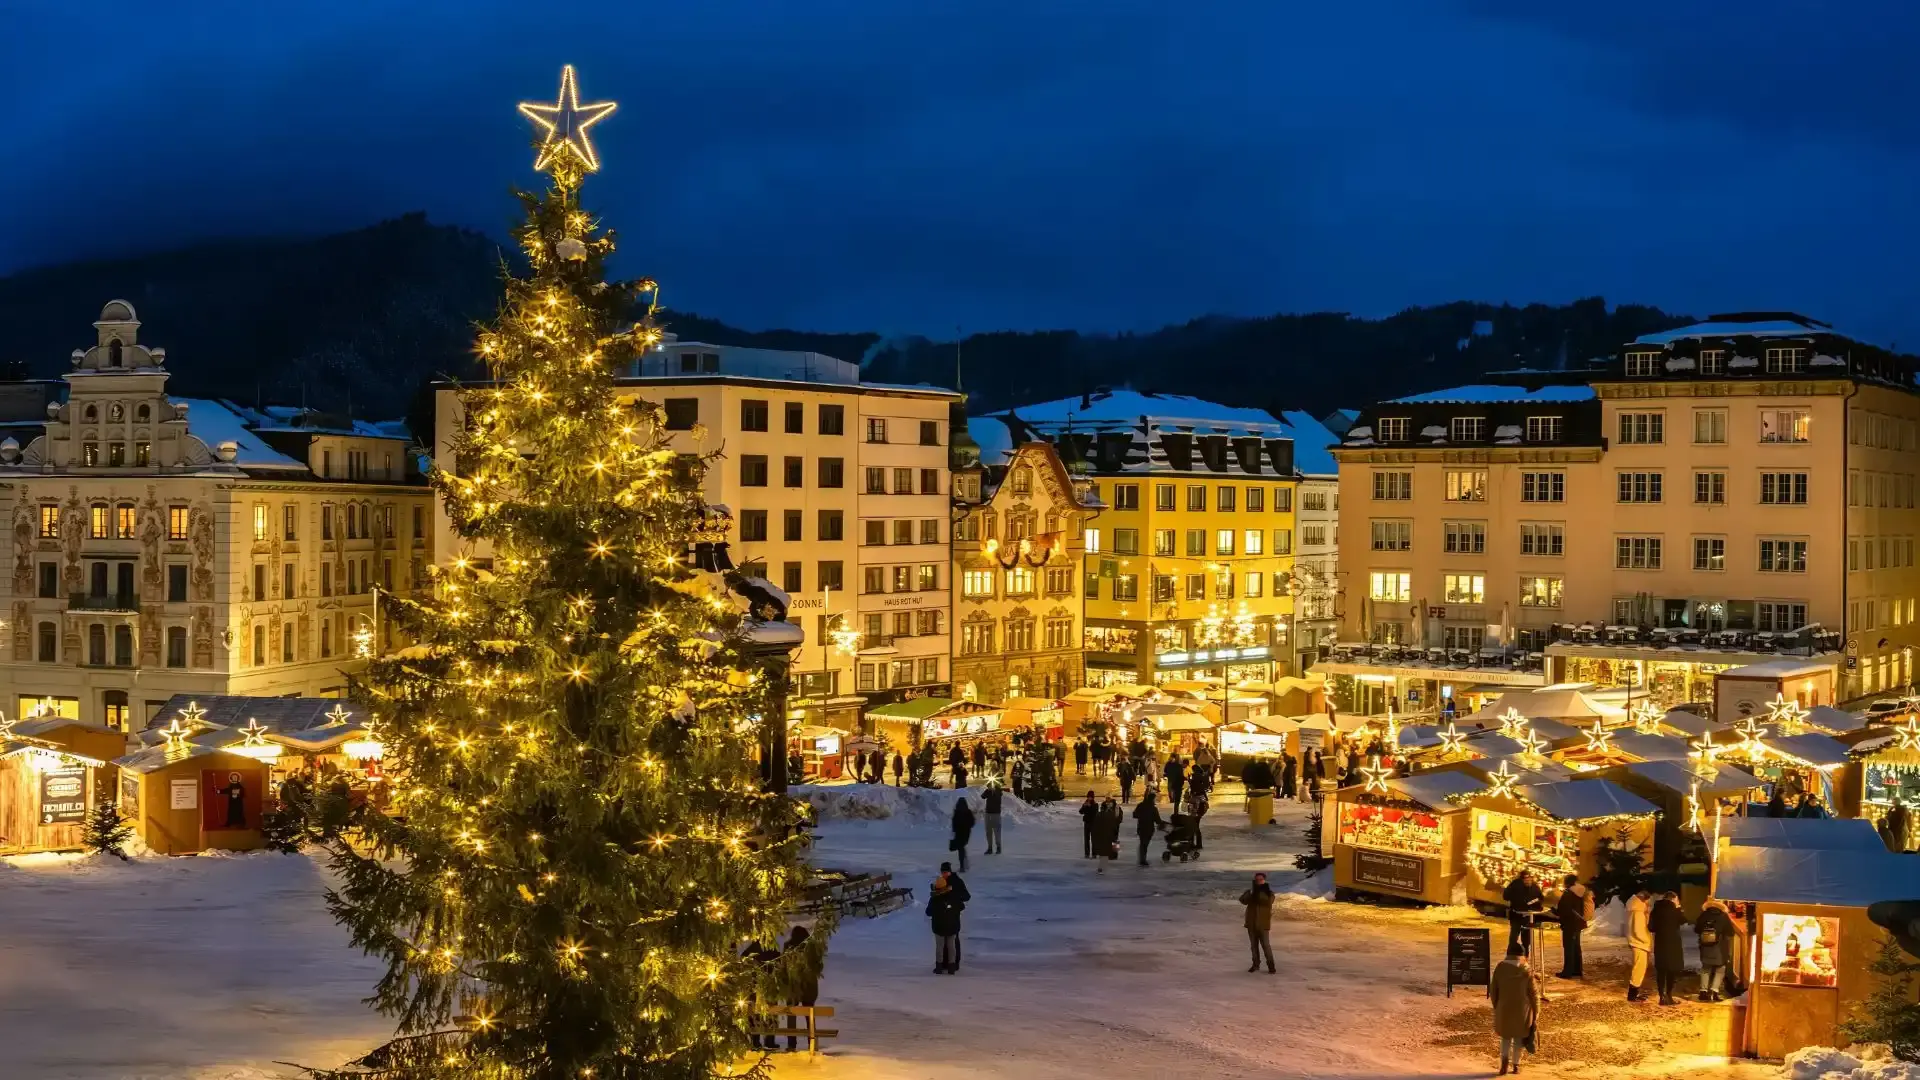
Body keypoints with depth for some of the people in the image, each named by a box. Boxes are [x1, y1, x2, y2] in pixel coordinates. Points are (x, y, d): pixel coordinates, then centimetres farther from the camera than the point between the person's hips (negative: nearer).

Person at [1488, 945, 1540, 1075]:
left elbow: (1493, 990, 0)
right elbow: (1534, 992, -6)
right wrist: (1536, 1012, 5)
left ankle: (1505, 1059, -6)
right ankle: (1515, 1065, 18)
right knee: (1519, 1037, 16)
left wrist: (1496, 1006, 14)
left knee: (1506, 1036, 16)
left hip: (1504, 1008, 1)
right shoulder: (1526, 970, -10)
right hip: (1522, 1009, -1)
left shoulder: (1500, 968, -6)